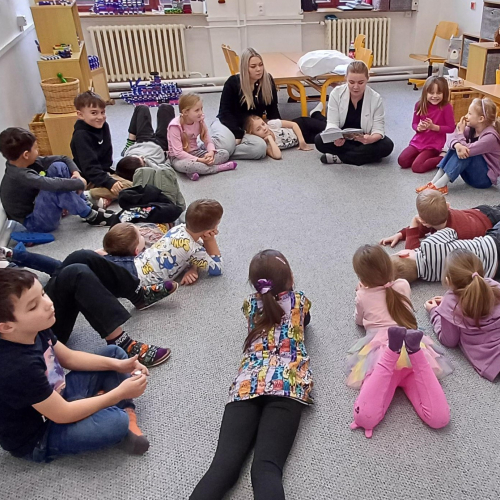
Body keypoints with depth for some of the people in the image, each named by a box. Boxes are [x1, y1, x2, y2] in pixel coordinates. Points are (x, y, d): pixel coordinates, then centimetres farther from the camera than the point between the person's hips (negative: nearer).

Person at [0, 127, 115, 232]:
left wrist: (76, 173, -17)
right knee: (56, 189, -35)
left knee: (58, 167, -4)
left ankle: (86, 206, -1)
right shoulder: (20, 176, -30)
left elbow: (63, 159, 1)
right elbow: (54, 184, -40)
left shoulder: (28, 162, -5)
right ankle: (91, 216, -16)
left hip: (36, 206, 9)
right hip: (34, 222, -9)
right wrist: (80, 183, -26)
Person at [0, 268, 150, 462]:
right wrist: (120, 393, -22)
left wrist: (117, 364, -8)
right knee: (116, 422, -33)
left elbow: (69, 358, 4)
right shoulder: (19, 368, -37)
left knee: (114, 353, 8)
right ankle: (125, 418, 2)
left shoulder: (34, 330, -11)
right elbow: (62, 414, -29)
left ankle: (127, 411, -3)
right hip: (37, 437, -9)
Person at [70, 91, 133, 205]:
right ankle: (87, 196, -17)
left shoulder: (103, 126, 3)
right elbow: (89, 167, -26)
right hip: (90, 180, -9)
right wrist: (109, 182, -32)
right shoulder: (81, 136, -21)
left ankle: (104, 196, -5)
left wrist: (108, 172, 8)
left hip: (104, 173, 9)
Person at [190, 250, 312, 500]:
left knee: (224, 463, -14)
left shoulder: (251, 303, 24)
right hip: (287, 382, -1)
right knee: (266, 467, -19)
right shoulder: (299, 300, 21)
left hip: (248, 383, 2)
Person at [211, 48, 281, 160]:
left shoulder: (268, 81, -2)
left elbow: (272, 109, 6)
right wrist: (237, 133, -22)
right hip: (228, 123, -3)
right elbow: (225, 112, -10)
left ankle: (222, 152, -20)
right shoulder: (233, 82, -11)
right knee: (226, 146, -38)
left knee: (260, 148, -32)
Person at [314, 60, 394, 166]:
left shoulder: (376, 98, -17)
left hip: (365, 139, 0)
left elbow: (378, 128, -19)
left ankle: (338, 157, -28)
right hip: (341, 138, 1)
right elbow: (332, 123, -18)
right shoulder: (336, 93, -15)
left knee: (387, 146, -30)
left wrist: (371, 139, -45)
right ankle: (362, 154, -21)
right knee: (319, 140, -27)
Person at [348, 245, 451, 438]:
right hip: (414, 353, 3)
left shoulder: (362, 296, 17)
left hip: (380, 352, -3)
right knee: (439, 419, -16)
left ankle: (392, 350, -37)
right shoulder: (403, 285, 23)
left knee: (365, 419, -23)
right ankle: (414, 349, -35)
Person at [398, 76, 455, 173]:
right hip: (418, 141, 5)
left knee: (417, 167, -21)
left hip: (434, 145, -5)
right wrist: (419, 128, -16)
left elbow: (451, 128, -10)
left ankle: (442, 159, 1)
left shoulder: (446, 107, -14)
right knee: (402, 161, -11)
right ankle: (422, 155, 13)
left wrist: (433, 127, -22)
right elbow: (414, 124, 8)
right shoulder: (420, 105, -2)